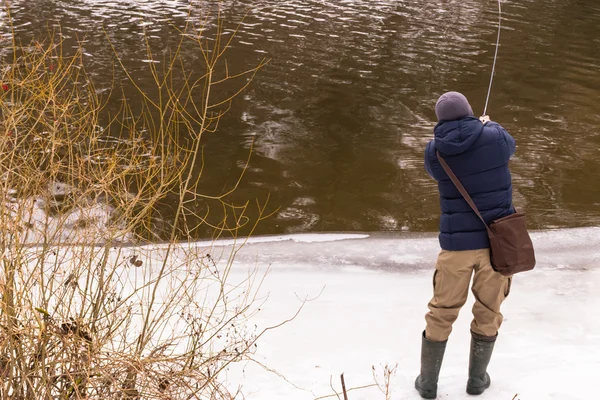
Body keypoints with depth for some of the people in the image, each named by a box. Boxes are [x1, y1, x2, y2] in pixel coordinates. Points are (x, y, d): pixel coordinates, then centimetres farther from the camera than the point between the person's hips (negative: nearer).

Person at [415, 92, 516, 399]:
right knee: (488, 310, 18)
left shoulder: (433, 151, -5)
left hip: (457, 242, 0)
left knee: (442, 313, 14)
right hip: (497, 239, 0)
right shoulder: (494, 138, -9)